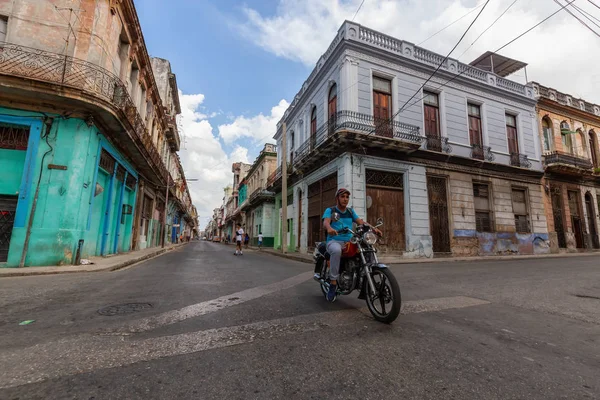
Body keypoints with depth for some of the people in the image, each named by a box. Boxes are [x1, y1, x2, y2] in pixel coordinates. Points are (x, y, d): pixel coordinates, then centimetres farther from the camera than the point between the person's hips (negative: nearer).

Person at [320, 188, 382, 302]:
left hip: (349, 242, 5)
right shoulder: (330, 210, 3)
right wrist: (329, 228, -42)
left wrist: (373, 228, -15)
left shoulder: (350, 211, 17)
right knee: (336, 250, -39)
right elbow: (325, 222, -17)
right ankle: (333, 283, -27)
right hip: (334, 241, -5)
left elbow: (361, 222, 4)